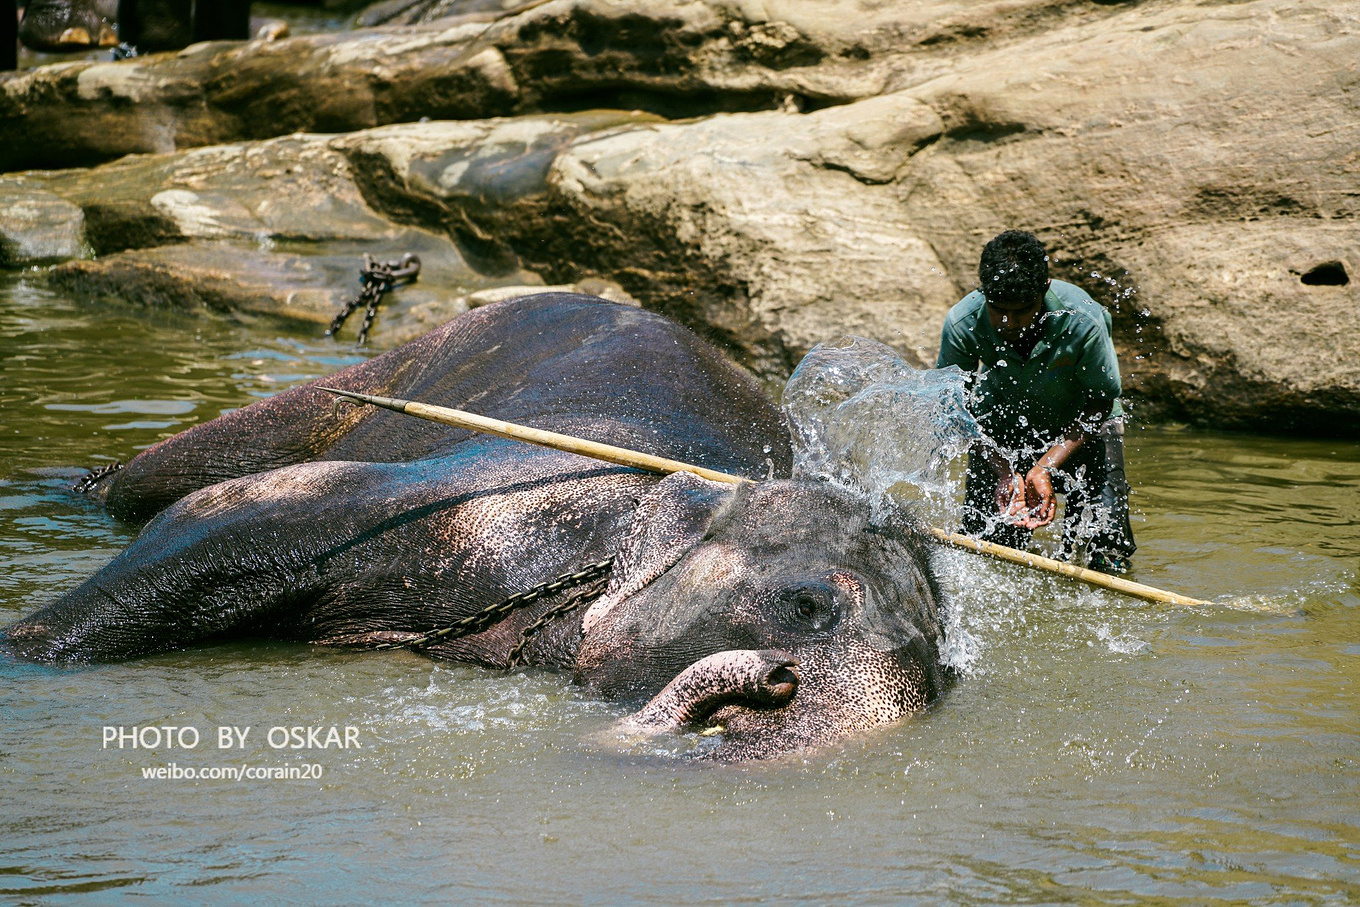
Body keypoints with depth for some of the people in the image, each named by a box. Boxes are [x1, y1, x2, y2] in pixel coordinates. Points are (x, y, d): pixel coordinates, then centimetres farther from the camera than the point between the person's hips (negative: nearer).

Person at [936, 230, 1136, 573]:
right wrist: (1005, 472, -27)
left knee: (1106, 546, -12)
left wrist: (1046, 467, -29)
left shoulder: (1081, 321, -33)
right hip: (1002, 428, 1)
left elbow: (1100, 401, -19)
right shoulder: (962, 324, -29)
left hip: (1081, 424, -1)